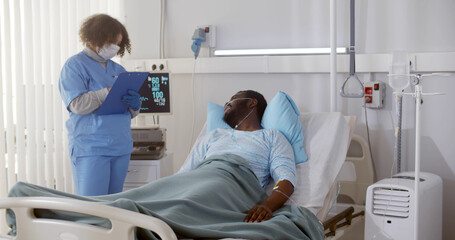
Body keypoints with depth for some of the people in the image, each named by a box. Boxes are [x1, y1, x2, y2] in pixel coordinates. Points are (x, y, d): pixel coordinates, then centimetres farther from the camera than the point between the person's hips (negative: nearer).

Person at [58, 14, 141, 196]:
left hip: (121, 147, 6)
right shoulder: (75, 65, -1)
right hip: (90, 148, -6)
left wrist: (134, 106, -5)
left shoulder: (117, 70, 18)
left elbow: (130, 113, 19)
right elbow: (77, 104, -15)